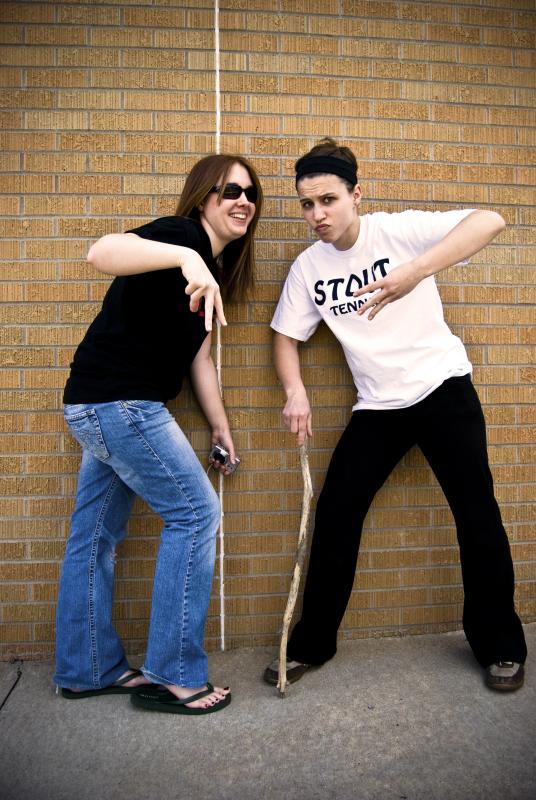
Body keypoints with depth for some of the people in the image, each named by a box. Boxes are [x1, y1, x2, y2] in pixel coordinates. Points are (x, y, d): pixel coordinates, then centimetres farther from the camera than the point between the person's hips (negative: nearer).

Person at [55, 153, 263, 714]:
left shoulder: (214, 267, 16)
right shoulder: (181, 236, -10)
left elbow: (198, 354, 16)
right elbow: (101, 252, -30)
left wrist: (220, 426, 15)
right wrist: (185, 258, -44)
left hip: (104, 407, 10)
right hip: (118, 402, -10)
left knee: (97, 531, 14)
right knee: (195, 512, -4)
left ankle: (87, 670, 30)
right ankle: (172, 676, 7)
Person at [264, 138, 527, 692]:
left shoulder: (398, 230, -12)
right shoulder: (308, 267, 2)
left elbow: (489, 221, -24)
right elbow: (286, 335, 8)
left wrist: (416, 271, -40)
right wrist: (295, 392, -10)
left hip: (442, 387, -3)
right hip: (376, 406, 4)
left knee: (476, 512, 1)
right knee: (334, 512, -2)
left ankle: (500, 646, 23)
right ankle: (311, 643, 16)